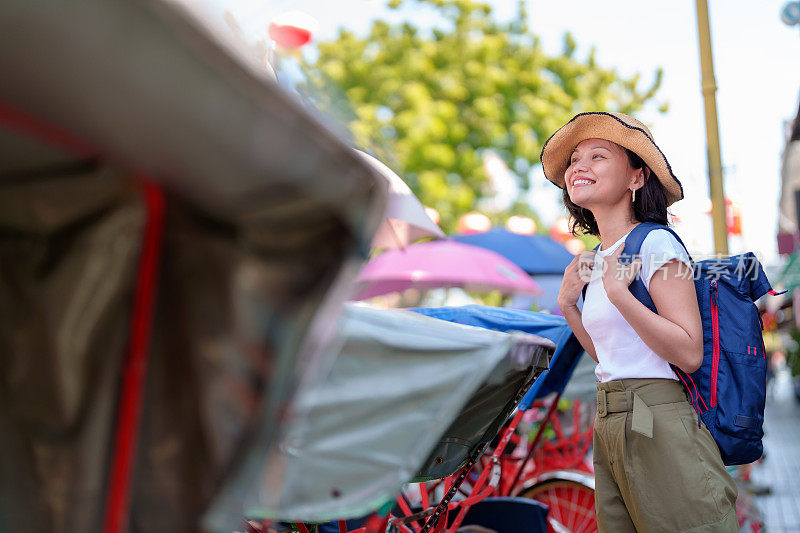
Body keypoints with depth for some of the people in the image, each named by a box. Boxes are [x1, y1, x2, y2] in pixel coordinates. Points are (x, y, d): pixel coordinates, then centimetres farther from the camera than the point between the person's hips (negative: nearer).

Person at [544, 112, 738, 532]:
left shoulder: (656, 244, -10)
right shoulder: (596, 259, 14)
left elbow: (689, 353, -17)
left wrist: (618, 292, -20)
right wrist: (568, 306, 7)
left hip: (660, 425, -8)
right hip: (610, 426, 8)